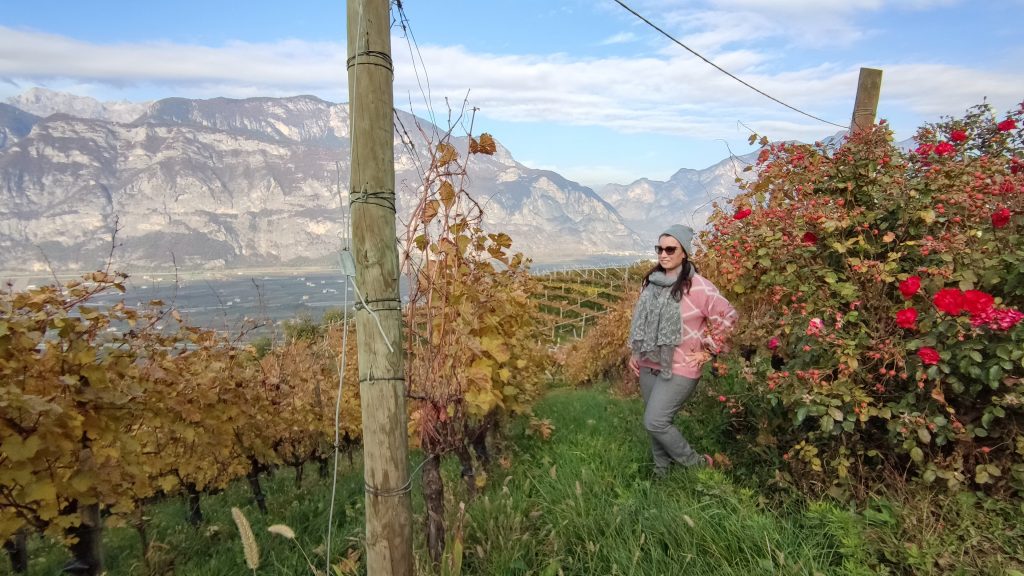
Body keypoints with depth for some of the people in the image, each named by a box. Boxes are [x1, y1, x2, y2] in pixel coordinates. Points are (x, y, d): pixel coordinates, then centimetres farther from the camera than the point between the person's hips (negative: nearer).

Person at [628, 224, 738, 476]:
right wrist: (635, 352, 13)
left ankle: (699, 464, 13)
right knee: (657, 423, 14)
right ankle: (661, 472, 33)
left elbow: (728, 317, -9)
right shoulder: (652, 282, 4)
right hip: (649, 366, 6)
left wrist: (707, 351, -6)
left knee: (655, 422, -9)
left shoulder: (697, 286, -15)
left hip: (679, 369, -6)